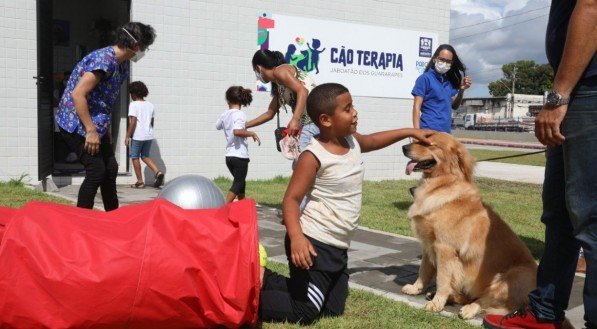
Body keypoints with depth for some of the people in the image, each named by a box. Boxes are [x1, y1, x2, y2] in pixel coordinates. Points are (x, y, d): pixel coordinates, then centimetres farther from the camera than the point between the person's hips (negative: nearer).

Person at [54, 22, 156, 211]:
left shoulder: (123, 63, 7)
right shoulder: (103, 60, -23)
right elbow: (77, 94, -27)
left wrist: (106, 127, 14)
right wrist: (91, 131, -25)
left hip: (97, 122, 10)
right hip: (79, 122, -10)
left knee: (110, 169, 12)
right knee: (96, 172, -12)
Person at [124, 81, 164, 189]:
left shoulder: (134, 104, -9)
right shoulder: (150, 105, 9)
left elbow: (133, 122, -15)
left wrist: (127, 136, -10)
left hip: (137, 136, -6)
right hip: (149, 136, 6)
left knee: (135, 157, 8)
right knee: (145, 156, 18)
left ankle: (140, 182, 9)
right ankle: (158, 172, -3)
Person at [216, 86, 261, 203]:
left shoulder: (224, 115, 7)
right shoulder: (240, 114, -13)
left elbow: (217, 126, 29)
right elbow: (237, 131, -31)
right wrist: (252, 133, -17)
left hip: (229, 156, 7)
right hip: (240, 155, -7)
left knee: (240, 182, 22)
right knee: (238, 183, 0)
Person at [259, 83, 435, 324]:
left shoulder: (352, 142, 5)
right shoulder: (313, 157, -19)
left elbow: (372, 140, 29)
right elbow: (291, 199, -21)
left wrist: (410, 132, 26)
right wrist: (296, 237, -36)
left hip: (338, 247, 9)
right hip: (314, 244, -9)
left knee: (333, 311, 17)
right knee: (303, 312, -8)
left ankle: (268, 282, 26)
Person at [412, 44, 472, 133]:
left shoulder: (449, 81, 15)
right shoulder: (425, 78, -4)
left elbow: (454, 106, 19)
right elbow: (417, 107, -9)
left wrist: (462, 90, 1)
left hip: (446, 132, 7)